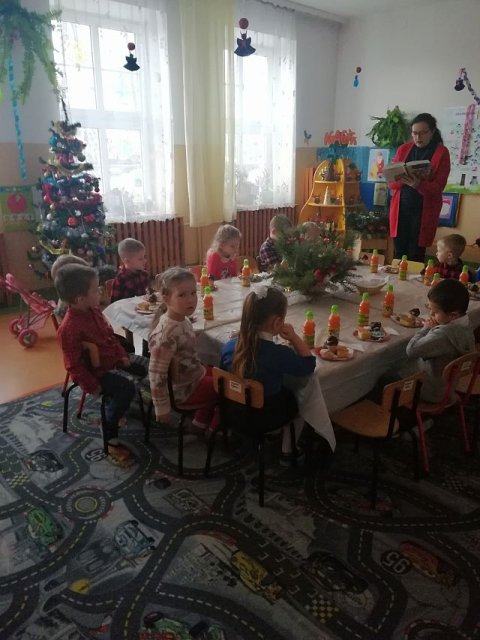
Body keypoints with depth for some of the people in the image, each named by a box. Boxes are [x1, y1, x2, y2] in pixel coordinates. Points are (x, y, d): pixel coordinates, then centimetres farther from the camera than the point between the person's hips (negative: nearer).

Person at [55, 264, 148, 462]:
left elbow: (110, 335, 12)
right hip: (95, 370, -9)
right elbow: (74, 365, -25)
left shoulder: (93, 309, -3)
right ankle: (110, 436, -8)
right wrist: (92, 386, -22)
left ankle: (113, 405, 29)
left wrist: (122, 355, 7)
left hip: (112, 359, 9)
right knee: (126, 387, -26)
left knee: (142, 365, 17)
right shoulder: (69, 329, -31)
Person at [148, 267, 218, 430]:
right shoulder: (166, 335, -33)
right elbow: (156, 375, -29)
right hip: (185, 388, -9)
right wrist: (162, 408, -21)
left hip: (194, 375, 9)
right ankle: (215, 430, 28)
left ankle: (201, 422, 36)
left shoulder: (182, 320, -5)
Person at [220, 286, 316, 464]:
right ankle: (287, 453, 31)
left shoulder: (229, 346, -16)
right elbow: (308, 366, -12)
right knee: (299, 400, 23)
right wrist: (294, 337, -11)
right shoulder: (280, 355, -31)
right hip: (264, 419, -5)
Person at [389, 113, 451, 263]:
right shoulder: (403, 149, 8)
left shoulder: (441, 153, -2)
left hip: (424, 210, -3)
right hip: (400, 208, 3)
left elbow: (438, 187, -9)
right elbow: (391, 182, 5)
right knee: (398, 253, 4)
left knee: (415, 255, -3)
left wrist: (418, 185, -29)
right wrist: (403, 180, -18)